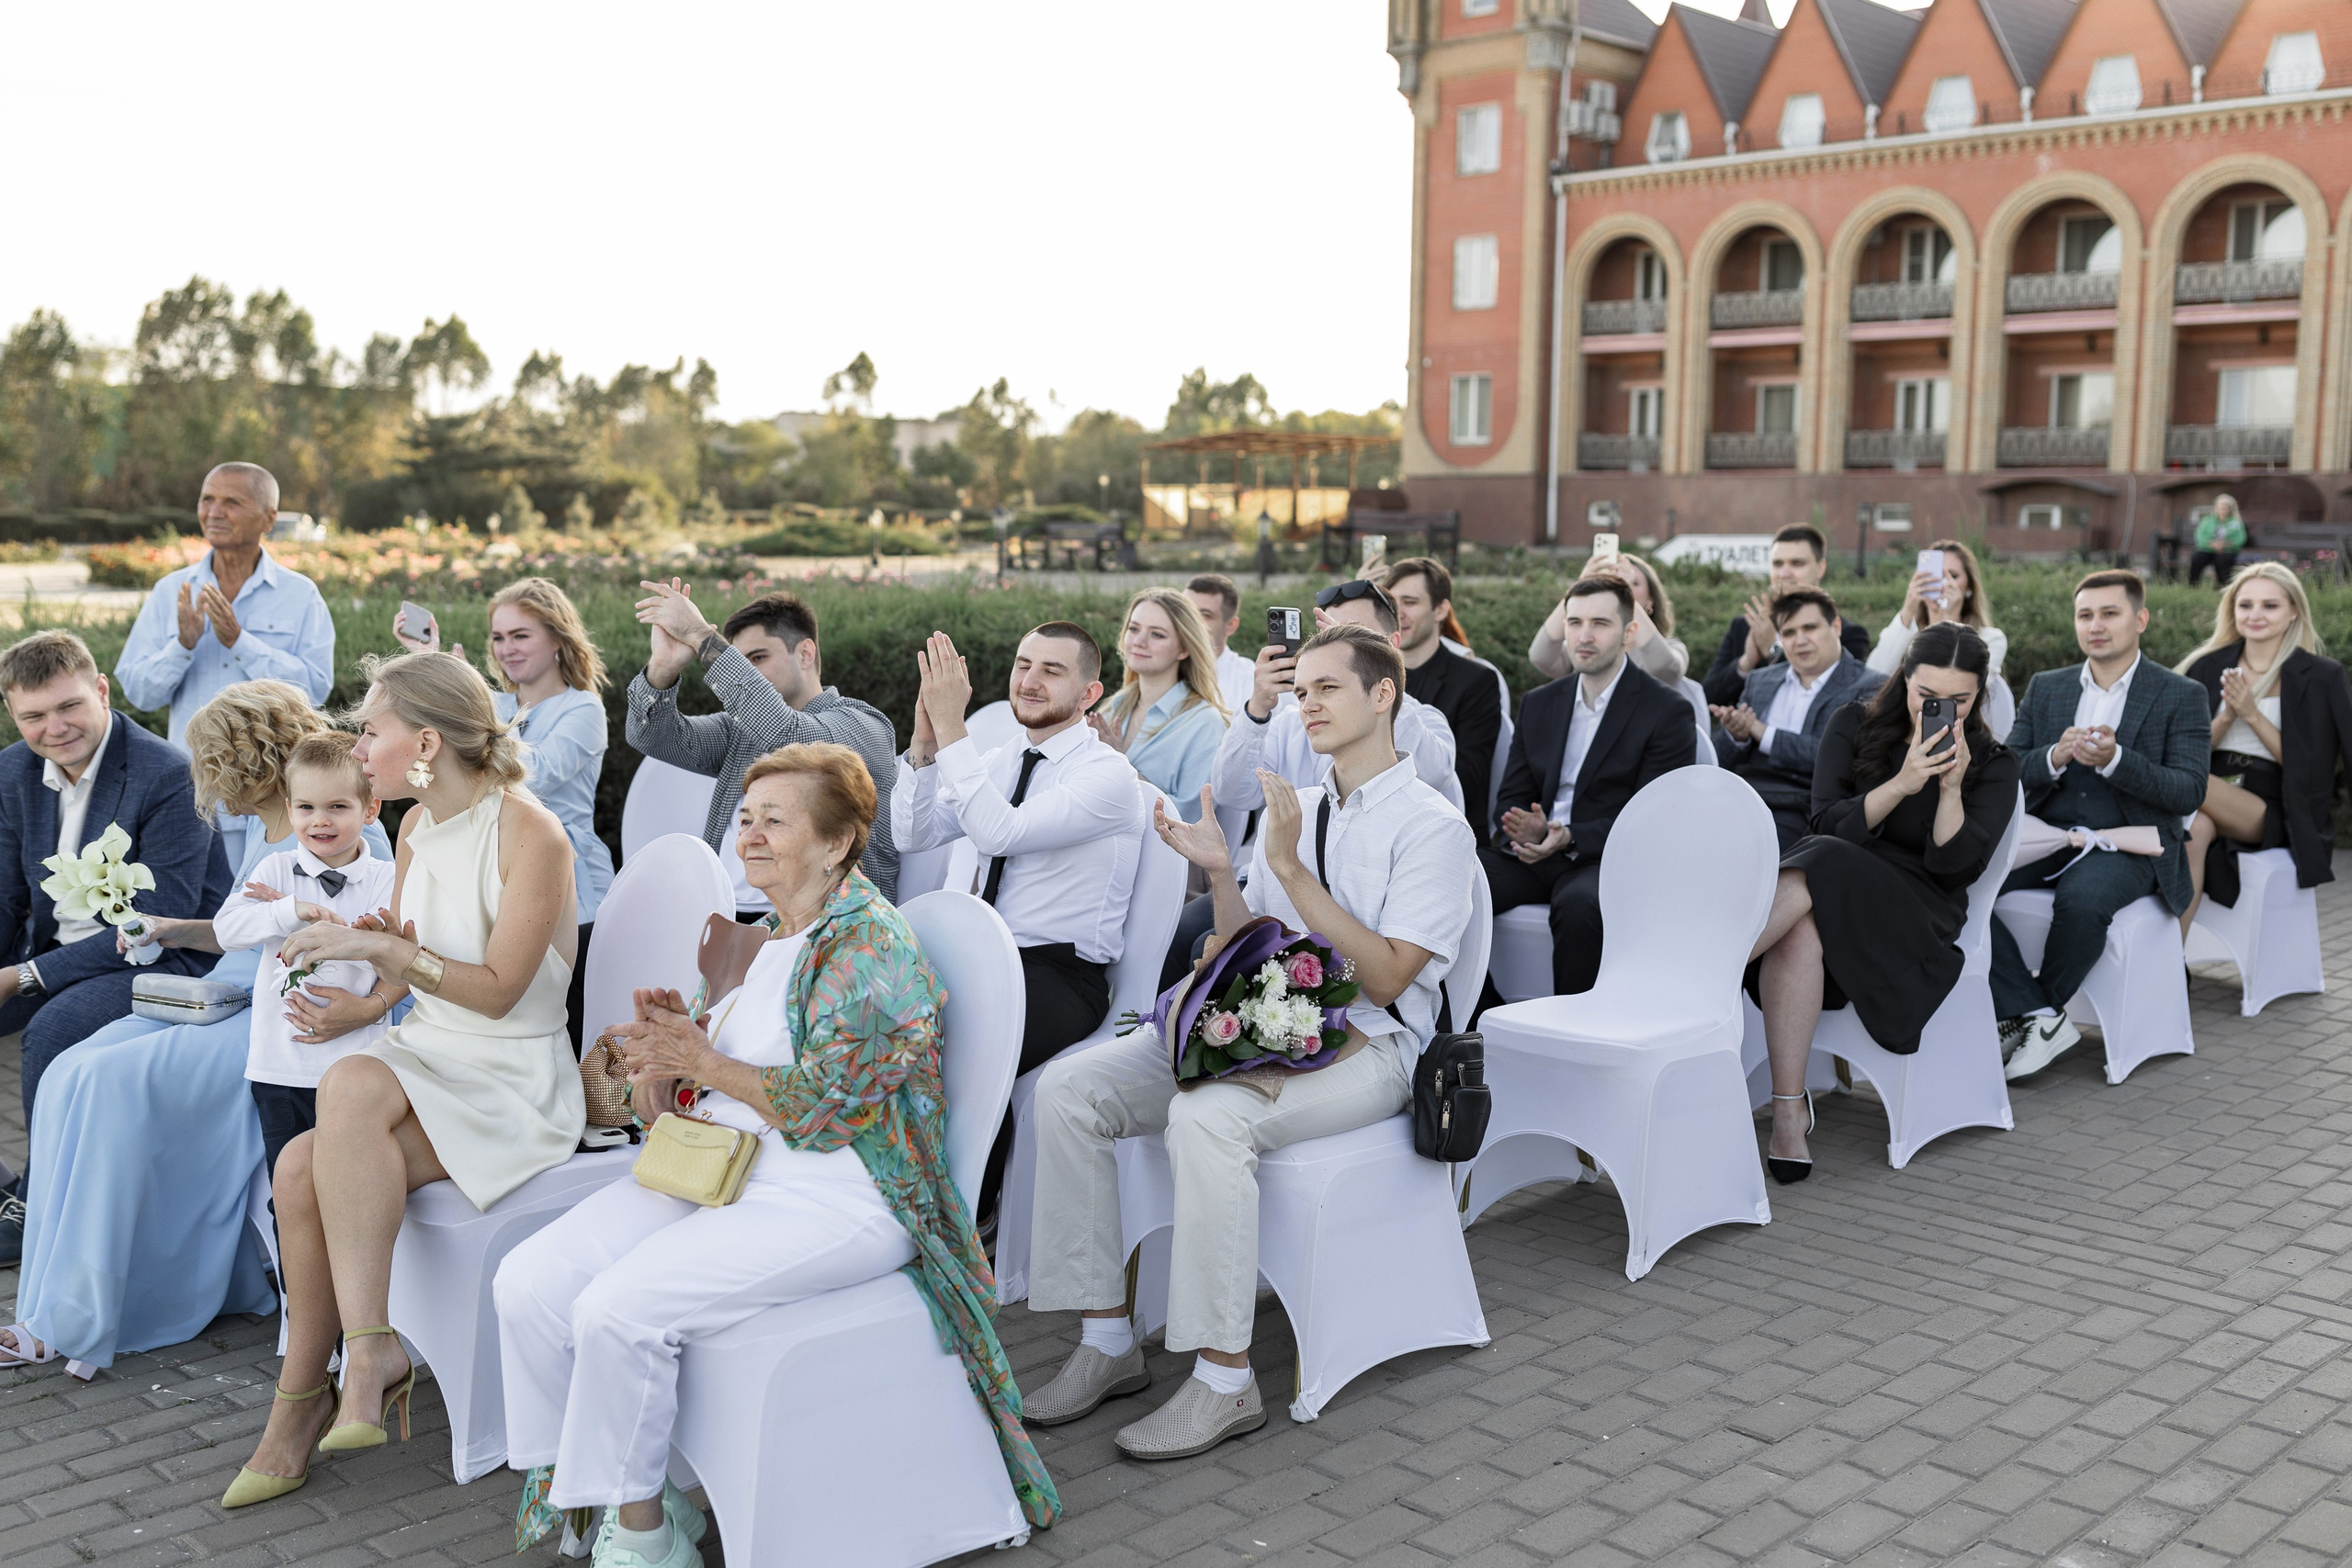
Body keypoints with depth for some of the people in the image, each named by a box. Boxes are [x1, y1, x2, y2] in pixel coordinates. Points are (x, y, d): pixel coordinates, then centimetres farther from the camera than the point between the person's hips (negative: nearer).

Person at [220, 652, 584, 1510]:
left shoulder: (531, 835, -13)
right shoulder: (417, 827, 11)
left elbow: (497, 989, -15)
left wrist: (383, 948, -21)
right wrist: (359, 943, -2)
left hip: (512, 1083, -7)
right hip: (424, 1056, 7)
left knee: (352, 1085, -33)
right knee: (300, 1170, -20)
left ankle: (369, 1345, -25)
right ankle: (305, 1396, -7)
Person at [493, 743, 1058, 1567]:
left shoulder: (871, 947, -10)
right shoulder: (762, 941, 17)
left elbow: (820, 1110, -20)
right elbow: (663, 1102, 18)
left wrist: (702, 1062, -11)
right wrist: (663, 1057, -5)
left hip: (832, 1197, -8)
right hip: (712, 1165, 9)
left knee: (618, 1308, -25)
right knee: (528, 1283, -9)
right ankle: (566, 1490, 5)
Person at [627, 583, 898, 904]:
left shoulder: (865, 728, -1)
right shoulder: (741, 729, 20)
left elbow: (781, 734, -20)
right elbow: (652, 737, 8)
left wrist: (701, 636, -18)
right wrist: (663, 667, -13)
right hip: (723, 911, 6)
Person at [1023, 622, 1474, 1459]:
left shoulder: (1432, 826, -6)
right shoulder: (1291, 809, 15)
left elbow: (1384, 979, -16)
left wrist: (1291, 869, -20)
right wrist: (1221, 874, -3)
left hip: (1366, 1046, -7)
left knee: (1207, 1116, -36)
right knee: (1067, 1089, -12)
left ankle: (1223, 1381, -24)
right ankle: (1107, 1340, -6)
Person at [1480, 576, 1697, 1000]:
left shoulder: (1668, 711, 0)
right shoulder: (1539, 704, 18)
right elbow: (1512, 796, 16)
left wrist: (1571, 838, -22)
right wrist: (1523, 832, -10)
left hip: (1605, 858, -5)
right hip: (1530, 854, 5)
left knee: (1578, 904, -39)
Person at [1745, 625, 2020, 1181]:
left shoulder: (1994, 765, 7)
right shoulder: (1854, 727, 9)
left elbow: (1957, 868, -2)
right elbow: (1828, 824, -2)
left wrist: (1950, 788, -16)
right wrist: (1902, 785, -16)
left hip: (1916, 914, -2)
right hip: (1825, 883, 2)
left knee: (1820, 867, -35)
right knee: (1800, 929, -37)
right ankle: (1788, 1112, -40)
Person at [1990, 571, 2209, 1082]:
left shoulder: (2181, 696, 5)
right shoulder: (2044, 688, 16)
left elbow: (2189, 792, -5)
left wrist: (2115, 760, -20)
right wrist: (2054, 758, -14)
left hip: (2129, 844, -4)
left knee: (2081, 899, -38)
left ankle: (2039, 1010, -11)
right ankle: (2036, 1018, -24)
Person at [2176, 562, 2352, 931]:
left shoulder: (2321, 677, 3)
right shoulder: (2209, 667, 11)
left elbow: (2300, 765, -2)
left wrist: (2252, 714, -13)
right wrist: (2226, 717, -10)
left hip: (2272, 815, -2)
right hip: (2211, 803, 3)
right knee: (2194, 828, -35)